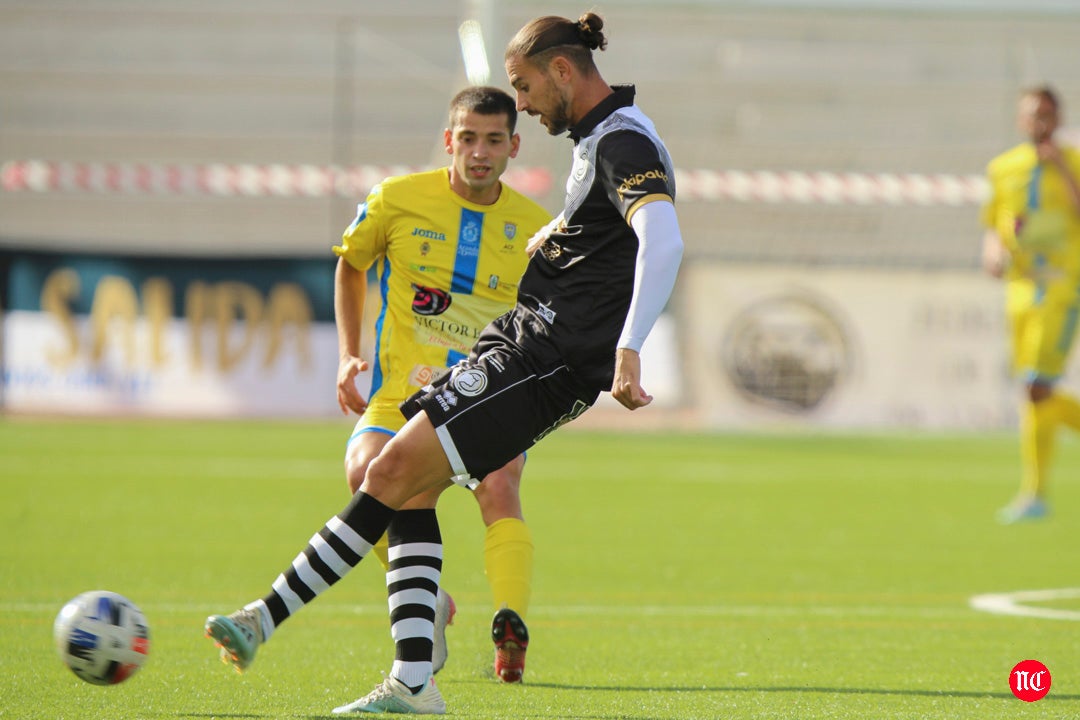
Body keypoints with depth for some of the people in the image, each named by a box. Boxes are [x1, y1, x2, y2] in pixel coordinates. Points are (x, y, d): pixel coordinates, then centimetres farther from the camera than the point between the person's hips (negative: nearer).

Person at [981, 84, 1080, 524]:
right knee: (1038, 394, 6)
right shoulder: (1002, 169, 12)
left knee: (1037, 388, -16)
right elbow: (992, 228, 18)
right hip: (1021, 289, 5)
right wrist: (993, 252, -3)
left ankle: (1034, 493, -11)